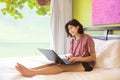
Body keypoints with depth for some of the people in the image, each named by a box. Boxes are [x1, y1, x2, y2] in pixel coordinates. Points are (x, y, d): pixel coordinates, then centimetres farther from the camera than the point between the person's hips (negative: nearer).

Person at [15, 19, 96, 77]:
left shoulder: (87, 38, -12)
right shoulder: (72, 40, 9)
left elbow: (93, 57, -12)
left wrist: (77, 58, -23)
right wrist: (69, 57, -9)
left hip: (87, 64, -7)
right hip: (76, 62, 7)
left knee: (62, 66, -33)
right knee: (55, 63, -22)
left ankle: (32, 73, -49)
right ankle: (29, 69, -39)